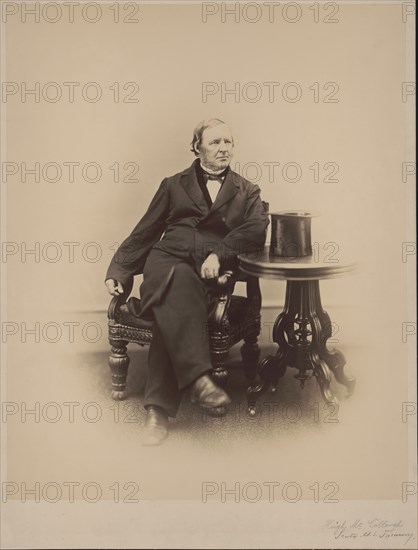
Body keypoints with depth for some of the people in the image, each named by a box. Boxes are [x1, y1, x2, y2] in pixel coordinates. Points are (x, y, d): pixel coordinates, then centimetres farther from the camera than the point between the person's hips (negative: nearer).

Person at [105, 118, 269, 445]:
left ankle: (159, 409, -40)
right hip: (168, 259, 1)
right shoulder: (174, 185, 25)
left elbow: (258, 228, 2)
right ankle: (199, 378, -50)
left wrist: (219, 253, -14)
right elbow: (144, 233, 21)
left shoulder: (247, 192, 22)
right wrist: (118, 270, 8)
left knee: (174, 307, -35)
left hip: (213, 272, 0)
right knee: (179, 281, -38)